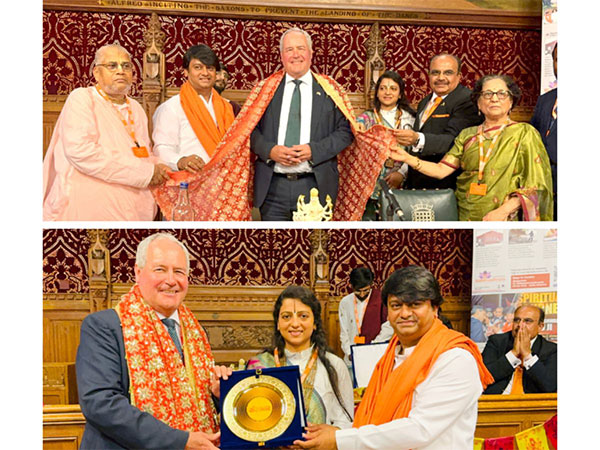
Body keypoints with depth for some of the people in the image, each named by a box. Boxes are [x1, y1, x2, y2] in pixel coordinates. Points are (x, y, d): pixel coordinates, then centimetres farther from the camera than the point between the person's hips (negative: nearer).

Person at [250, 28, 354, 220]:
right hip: (273, 187, 1)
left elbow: (345, 132, 3)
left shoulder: (328, 90, 6)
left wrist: (314, 150, -11)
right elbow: (251, 129, 9)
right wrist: (270, 150, -10)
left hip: (315, 186, -1)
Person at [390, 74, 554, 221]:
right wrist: (407, 158, -10)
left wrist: (503, 211, -19)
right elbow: (442, 170, 1)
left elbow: (534, 184, -7)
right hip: (464, 214, 3)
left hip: (503, 218, -3)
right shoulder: (467, 135, 10)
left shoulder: (524, 133, -2)